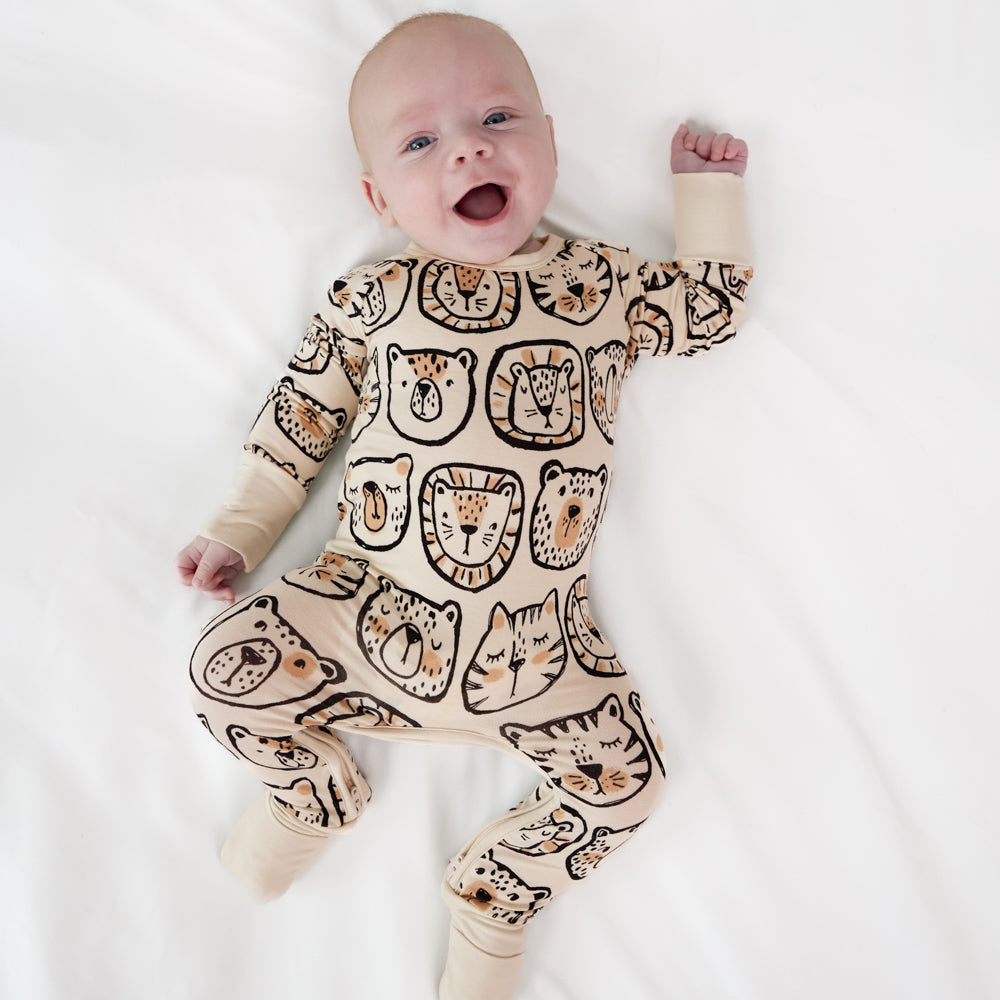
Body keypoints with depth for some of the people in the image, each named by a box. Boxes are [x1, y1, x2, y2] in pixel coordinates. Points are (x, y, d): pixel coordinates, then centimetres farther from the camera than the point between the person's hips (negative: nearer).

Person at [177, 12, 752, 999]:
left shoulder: (606, 282, 6)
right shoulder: (373, 295, 3)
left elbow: (713, 306, 20)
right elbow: (299, 411, 10)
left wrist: (707, 189, 20)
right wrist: (238, 529, 11)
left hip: (535, 639, 1)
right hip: (369, 604, 0)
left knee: (625, 779, -6)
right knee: (226, 667, -8)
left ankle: (493, 898, 22)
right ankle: (317, 790, 23)